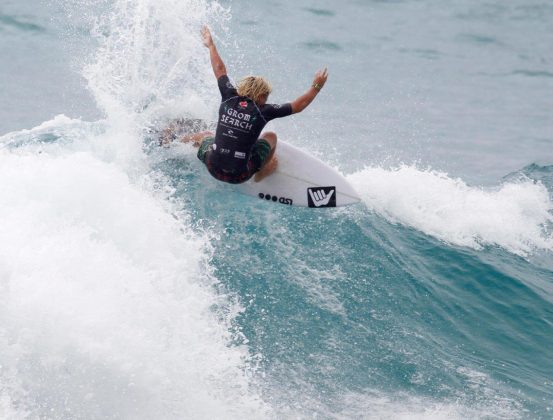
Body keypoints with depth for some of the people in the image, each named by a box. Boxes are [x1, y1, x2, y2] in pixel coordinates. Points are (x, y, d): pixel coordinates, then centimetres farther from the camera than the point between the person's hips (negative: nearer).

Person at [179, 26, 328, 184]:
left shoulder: (229, 98, -2)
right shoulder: (263, 111, -10)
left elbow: (220, 70, 14)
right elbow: (298, 106, -1)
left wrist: (211, 45, 28)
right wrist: (316, 87, 11)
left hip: (214, 169, 3)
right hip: (239, 175, -3)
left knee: (205, 135, 37)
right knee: (271, 137, 23)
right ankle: (260, 177, 41)